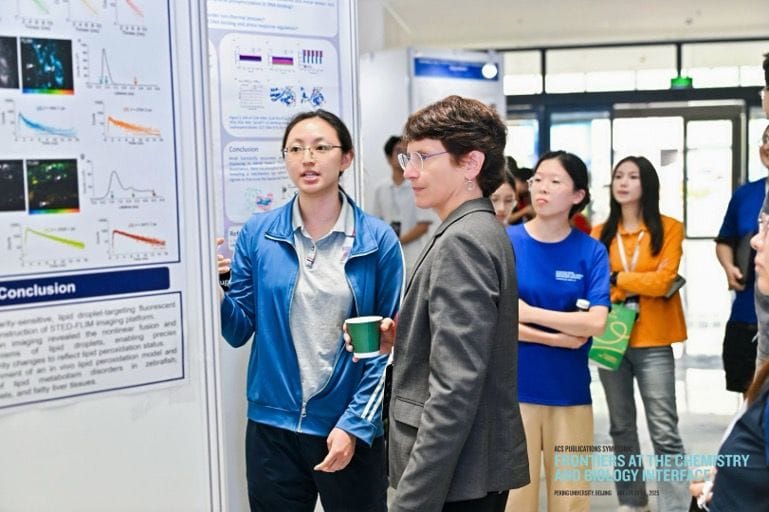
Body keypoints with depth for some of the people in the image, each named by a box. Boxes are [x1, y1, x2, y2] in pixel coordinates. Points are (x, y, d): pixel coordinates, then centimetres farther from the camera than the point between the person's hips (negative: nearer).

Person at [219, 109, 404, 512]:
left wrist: (356, 424, -11)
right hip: (272, 428, 2)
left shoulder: (378, 240, -6)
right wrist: (214, 294, -17)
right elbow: (239, 330, 2)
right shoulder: (257, 234, -1)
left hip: (351, 428, -1)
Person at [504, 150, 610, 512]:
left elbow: (596, 323, -10)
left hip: (570, 391, 1)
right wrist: (563, 337, -10)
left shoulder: (591, 251, 0)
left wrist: (528, 311, -13)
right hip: (514, 389, -1)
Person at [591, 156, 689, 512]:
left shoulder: (669, 228, 0)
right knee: (621, 429, 11)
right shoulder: (600, 233, 8)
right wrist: (641, 286, -13)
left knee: (664, 432, -5)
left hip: (653, 343, -3)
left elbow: (662, 281, -11)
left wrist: (616, 278, -6)